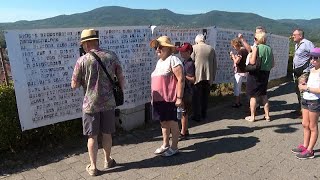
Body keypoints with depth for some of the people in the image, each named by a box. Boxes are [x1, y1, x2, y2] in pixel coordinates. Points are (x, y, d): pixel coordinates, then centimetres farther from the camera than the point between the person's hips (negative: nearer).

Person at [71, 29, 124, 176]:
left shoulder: (82, 60, -11)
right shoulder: (112, 56, -3)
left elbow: (74, 85, -6)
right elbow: (121, 78, 3)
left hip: (90, 103, -3)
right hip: (108, 102, 3)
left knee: (92, 136, 10)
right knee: (107, 134, 17)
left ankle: (93, 167, 22)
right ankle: (107, 161, 34)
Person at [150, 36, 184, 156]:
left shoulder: (173, 60, -10)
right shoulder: (159, 62, 17)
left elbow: (181, 79, -17)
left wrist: (179, 98, -21)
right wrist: (153, 97, 19)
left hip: (170, 98, -8)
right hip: (159, 99, 8)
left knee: (172, 122, 3)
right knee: (163, 122, 16)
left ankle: (174, 148, 16)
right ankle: (165, 145, 29)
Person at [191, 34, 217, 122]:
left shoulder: (194, 48, -3)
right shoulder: (211, 49, 9)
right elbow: (215, 64, 12)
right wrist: (213, 76, 19)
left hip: (197, 76, -4)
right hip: (208, 76, 4)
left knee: (197, 97, 3)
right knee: (205, 96, 14)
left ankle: (197, 116, 5)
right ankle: (204, 114, 22)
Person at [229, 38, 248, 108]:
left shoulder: (240, 51, -19)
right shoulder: (245, 50, 11)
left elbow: (236, 61, -24)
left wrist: (232, 55, -10)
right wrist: (234, 57, 8)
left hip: (239, 72, -10)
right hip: (242, 71, 10)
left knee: (236, 88, -1)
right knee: (238, 88, 18)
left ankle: (237, 103, 6)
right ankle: (238, 102, 26)